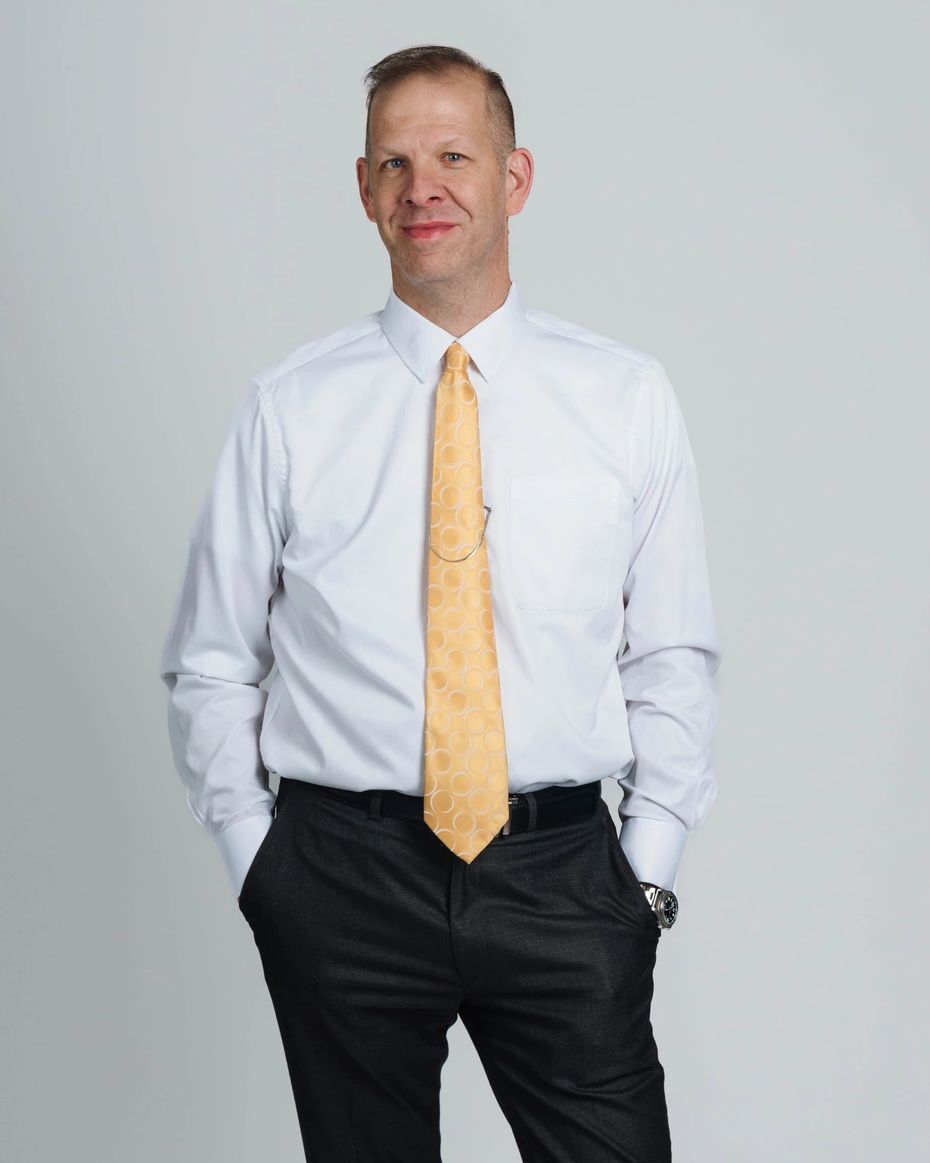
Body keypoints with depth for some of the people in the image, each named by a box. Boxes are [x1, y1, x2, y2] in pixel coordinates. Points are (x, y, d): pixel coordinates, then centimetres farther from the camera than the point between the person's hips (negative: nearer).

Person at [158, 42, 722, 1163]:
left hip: (566, 873, 0)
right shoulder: (288, 407, 2)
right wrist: (257, 861, 0)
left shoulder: (627, 396, 4)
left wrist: (650, 867, 0)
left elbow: (673, 658, 7)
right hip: (342, 879, 0)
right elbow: (210, 665, 7)